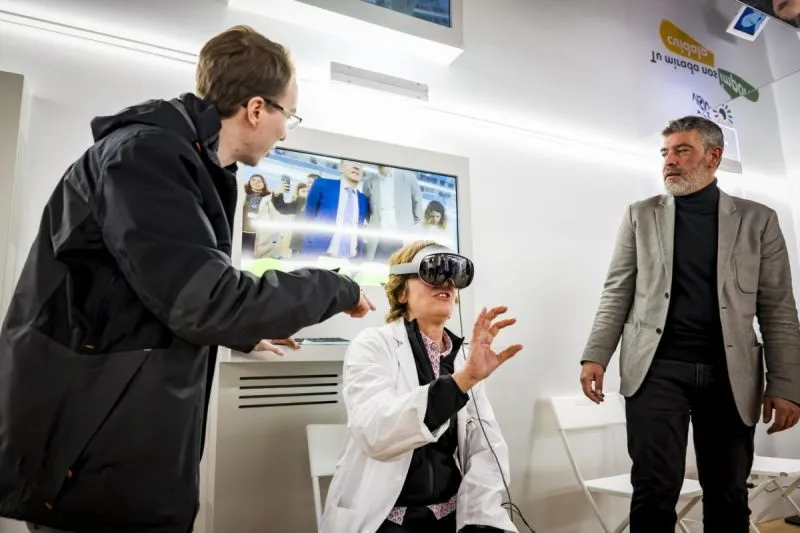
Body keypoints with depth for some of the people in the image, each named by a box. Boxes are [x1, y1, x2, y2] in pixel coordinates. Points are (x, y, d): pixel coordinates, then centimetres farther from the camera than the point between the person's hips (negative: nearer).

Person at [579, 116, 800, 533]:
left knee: (729, 494, 10)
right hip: (658, 368, -1)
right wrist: (595, 356, -6)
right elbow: (617, 292, 4)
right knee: (655, 487, -6)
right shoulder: (640, 215, 8)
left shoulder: (757, 219, 7)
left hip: (729, 374, 1)